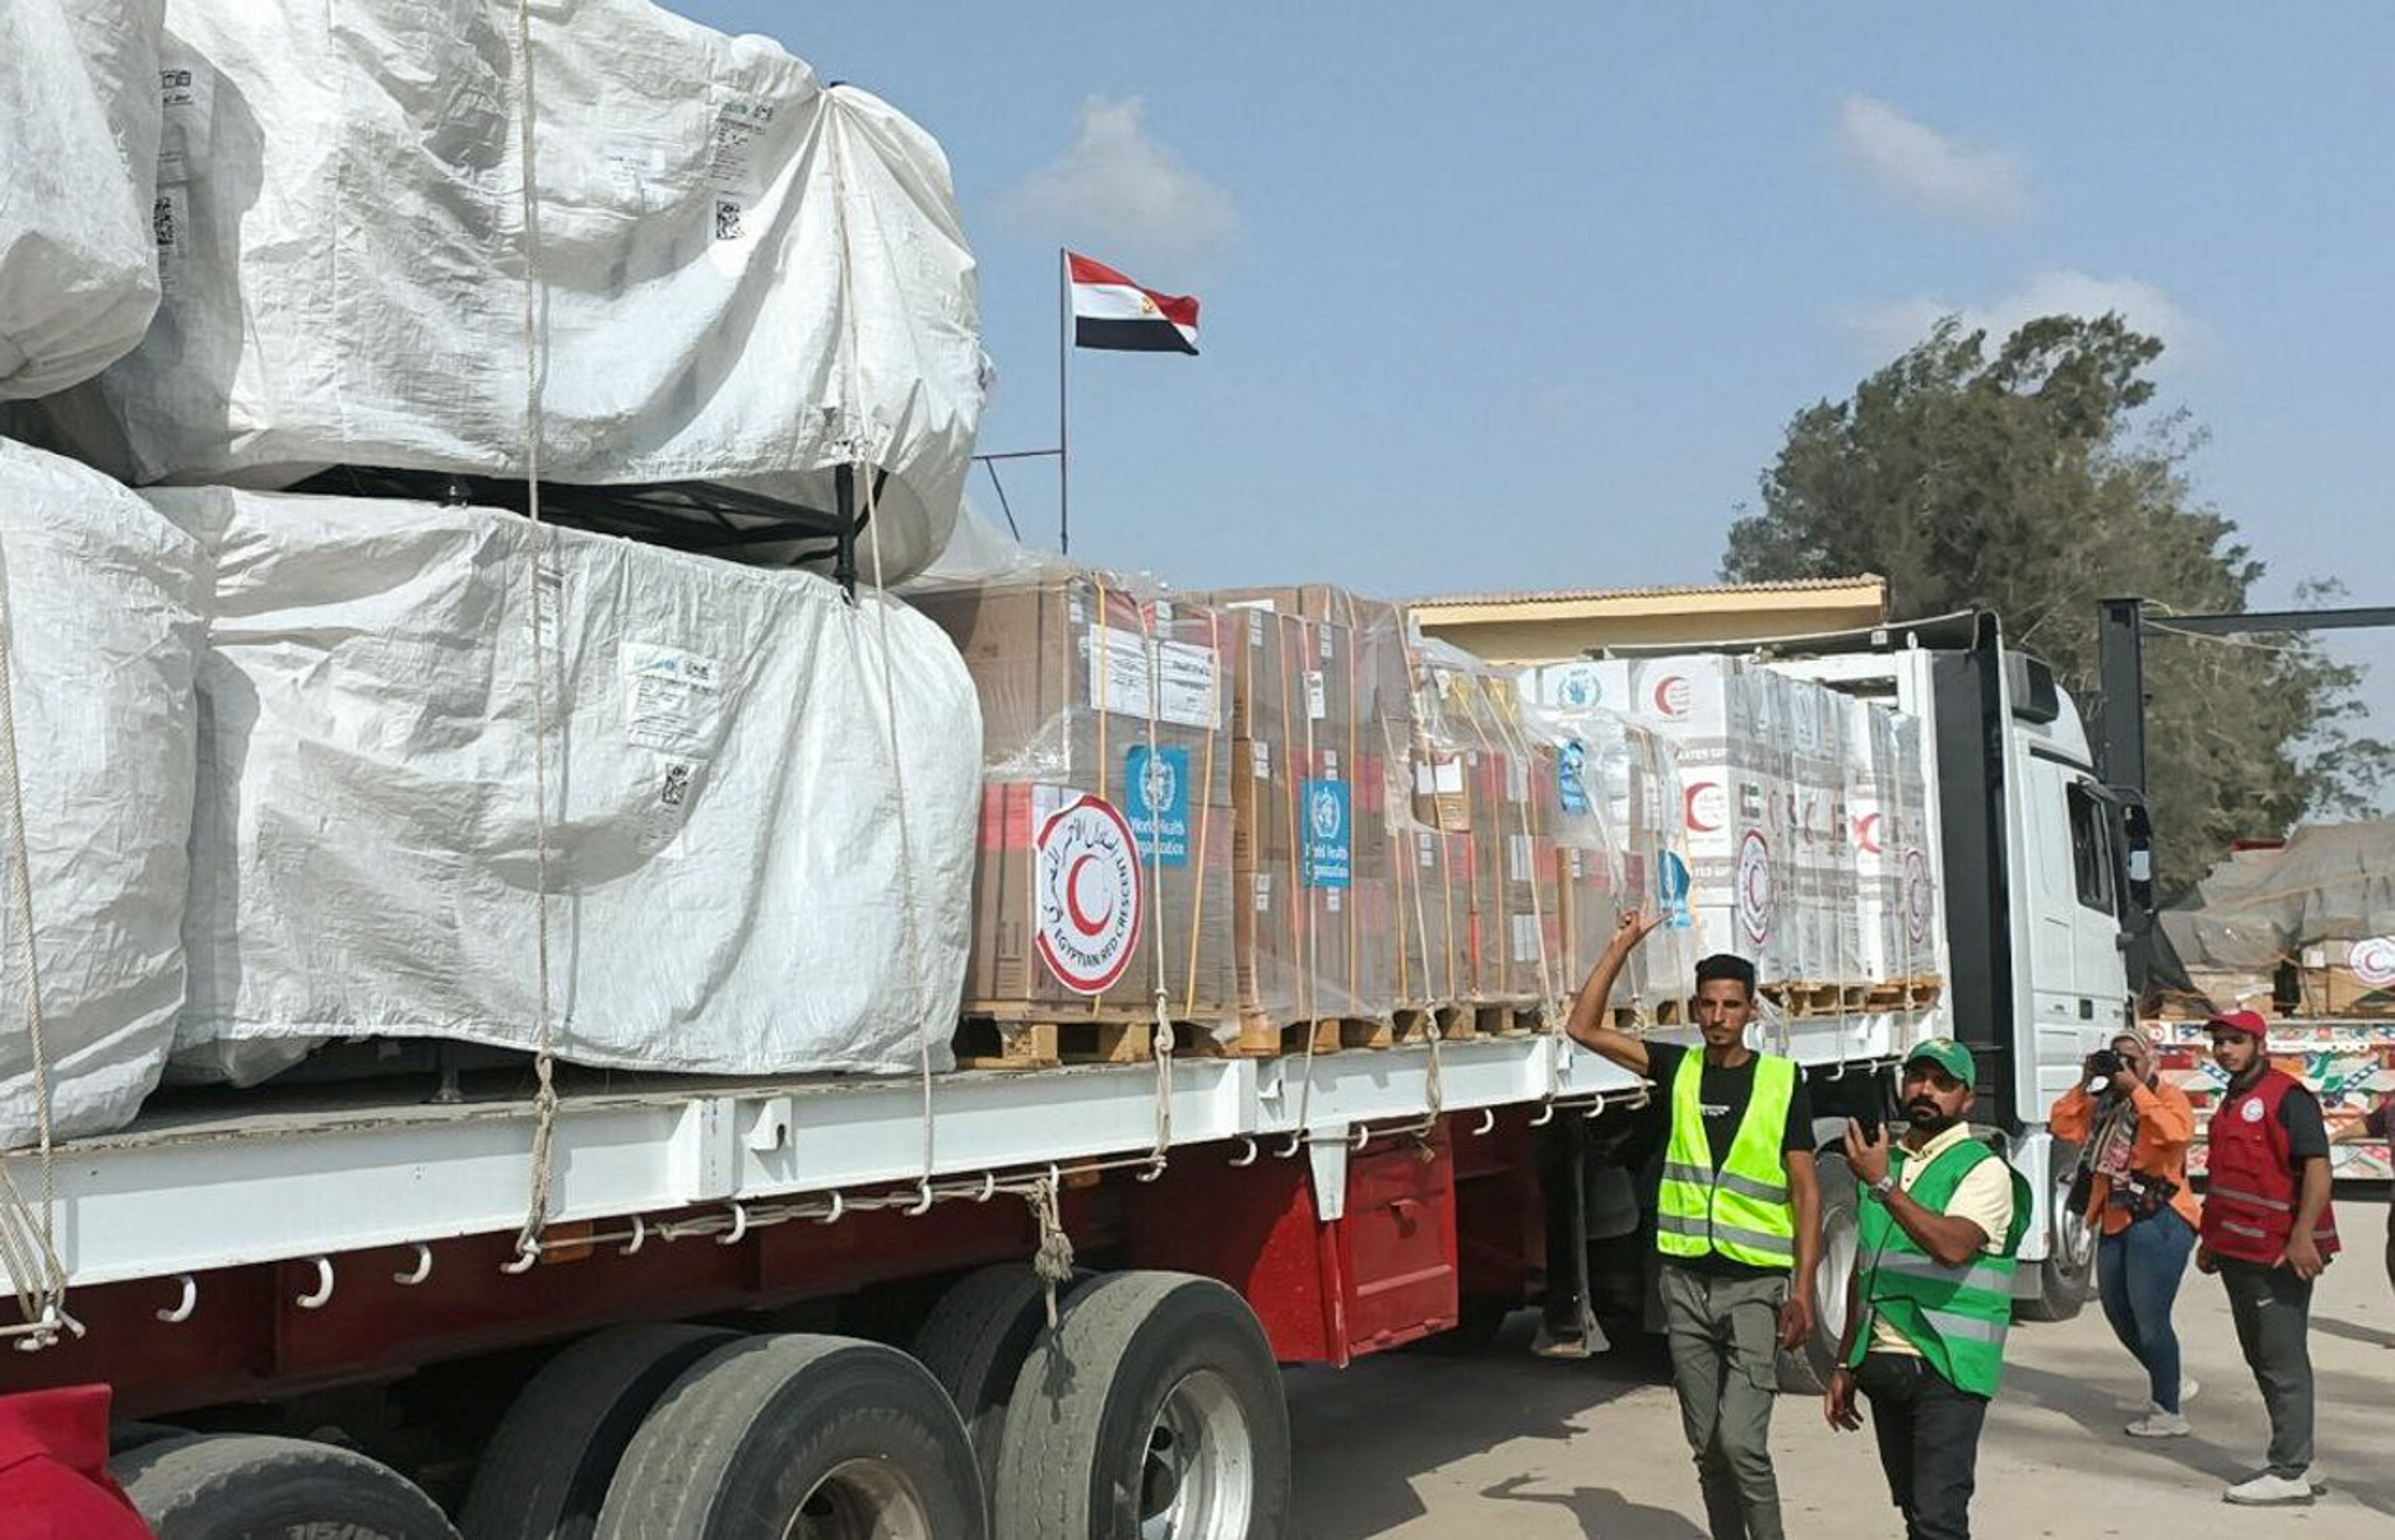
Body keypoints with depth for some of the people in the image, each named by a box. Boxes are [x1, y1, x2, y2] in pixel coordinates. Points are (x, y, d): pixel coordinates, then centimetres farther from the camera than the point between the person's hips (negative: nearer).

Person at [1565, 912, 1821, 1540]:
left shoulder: (1783, 1081, -2)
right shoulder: (1677, 1068, 5)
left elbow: (1806, 1191, -3)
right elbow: (1584, 1028, 1)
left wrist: (1803, 1288, -10)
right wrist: (1625, 944, -2)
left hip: (1756, 1282, -3)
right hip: (1686, 1279, 3)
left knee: (1741, 1440, -14)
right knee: (1707, 1446, 10)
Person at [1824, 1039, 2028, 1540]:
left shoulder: (1984, 1169, -5)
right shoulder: (1881, 1160, 16)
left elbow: (1953, 1246, -24)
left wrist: (1884, 1186, -26)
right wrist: (1846, 1366, 20)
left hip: (1946, 1371, -6)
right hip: (1883, 1363, 7)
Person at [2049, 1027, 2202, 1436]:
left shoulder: (2169, 1096, -6)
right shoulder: (2105, 1104, 15)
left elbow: (2177, 1132, -27)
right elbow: (2062, 1125, 10)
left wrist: (2137, 1090, -22)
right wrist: (2084, 1085, 2)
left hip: (2159, 1220, -8)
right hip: (2116, 1220, 8)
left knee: (2150, 1318, -6)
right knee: (2120, 1314, 17)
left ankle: (2168, 1413, 5)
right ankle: (2169, 1383, 36)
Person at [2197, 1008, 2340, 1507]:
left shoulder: (2288, 1097, -12)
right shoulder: (2230, 1103, 17)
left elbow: (2318, 1167, -20)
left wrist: (2303, 1236, -27)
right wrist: (2211, 1240, 25)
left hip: (2278, 1255, -10)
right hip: (2238, 1253, 10)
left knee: (2284, 1363, -6)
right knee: (2261, 1359, 15)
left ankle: (2290, 1475, -3)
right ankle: (2297, 1459, 25)